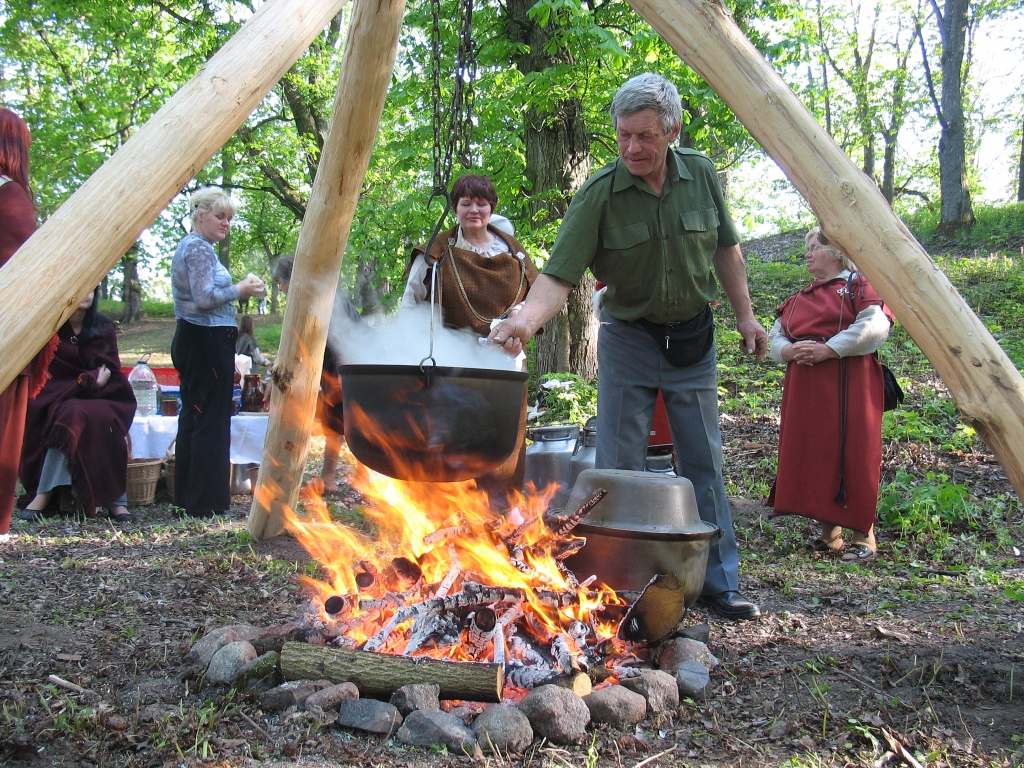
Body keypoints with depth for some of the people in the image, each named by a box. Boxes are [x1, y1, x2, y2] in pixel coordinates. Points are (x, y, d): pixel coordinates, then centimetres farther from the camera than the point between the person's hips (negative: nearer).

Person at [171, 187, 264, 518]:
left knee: (193, 417, 12)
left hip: (192, 341, 11)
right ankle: (205, 502, -4)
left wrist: (238, 291, 15)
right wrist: (239, 290, -8)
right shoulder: (199, 247, -11)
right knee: (211, 422, -8)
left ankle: (187, 497, 17)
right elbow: (205, 299, -21)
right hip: (207, 342, -11)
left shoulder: (189, 246, 21)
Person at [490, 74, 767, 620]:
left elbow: (725, 250, 8)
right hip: (627, 339, -2)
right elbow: (560, 274, -24)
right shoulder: (598, 194, -17)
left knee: (704, 465, 9)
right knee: (618, 466, -1)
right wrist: (527, 318, -42)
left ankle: (719, 583, 21)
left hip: (693, 337, 3)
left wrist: (745, 316, 7)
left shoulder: (701, 176, -5)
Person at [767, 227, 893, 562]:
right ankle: (829, 534, 15)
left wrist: (828, 349, -19)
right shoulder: (798, 298, 22)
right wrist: (788, 350, -6)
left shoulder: (860, 287, 2)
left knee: (851, 456, -7)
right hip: (803, 388, 7)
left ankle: (864, 536, 2)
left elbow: (875, 326, -14)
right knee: (812, 458, 6)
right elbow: (774, 336, 18)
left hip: (850, 386, -7)